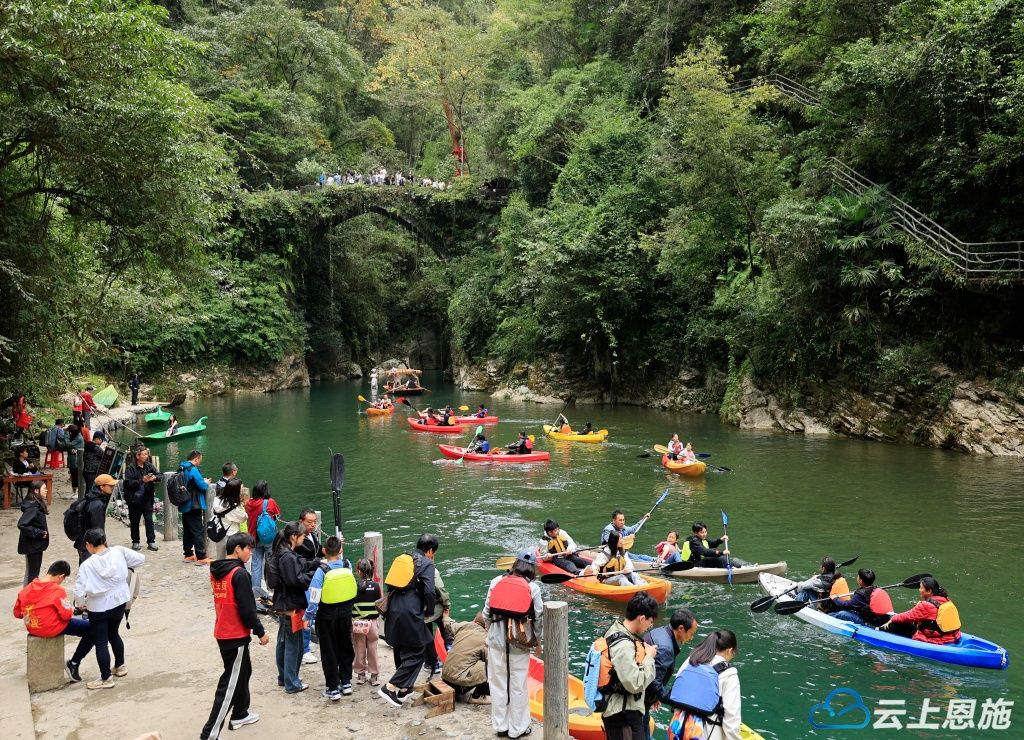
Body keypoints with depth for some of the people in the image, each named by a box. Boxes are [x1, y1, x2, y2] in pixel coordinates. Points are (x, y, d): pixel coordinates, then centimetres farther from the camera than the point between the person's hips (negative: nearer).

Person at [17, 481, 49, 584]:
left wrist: (42, 532, 4)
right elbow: (22, 524, -30)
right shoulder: (32, 507, -22)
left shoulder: (38, 505, 6)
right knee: (33, 573, 0)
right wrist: (39, 533, -23)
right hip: (33, 546, -9)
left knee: (30, 572, 19)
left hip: (36, 545, 9)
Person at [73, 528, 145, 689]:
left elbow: (79, 592, -20)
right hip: (120, 602, 5)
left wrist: (81, 603, 1)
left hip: (99, 608, -5)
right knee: (113, 634, 26)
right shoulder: (118, 552, -11)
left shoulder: (87, 565, -20)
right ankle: (120, 666, 40)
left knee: (100, 642, 9)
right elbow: (140, 559, -2)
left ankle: (106, 679, 17)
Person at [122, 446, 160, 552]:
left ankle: (151, 542, 4)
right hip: (134, 499, -3)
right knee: (134, 522, 9)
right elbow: (128, 483, -15)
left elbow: (159, 475, 6)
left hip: (147, 498, 3)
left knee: (149, 520, 0)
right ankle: (135, 542, 20)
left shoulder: (149, 466, 4)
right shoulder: (130, 467, -8)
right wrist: (142, 480, -24)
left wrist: (154, 477, -16)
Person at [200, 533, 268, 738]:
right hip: (236, 635, -9)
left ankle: (240, 715, 37)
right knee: (230, 683, -3)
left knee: (243, 672, 24)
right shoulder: (240, 574, -20)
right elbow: (247, 609, -20)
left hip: (223, 632, 9)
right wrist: (260, 632, -9)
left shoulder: (216, 571, 7)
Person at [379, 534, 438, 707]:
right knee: (416, 654, 1)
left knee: (401, 652, 21)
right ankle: (390, 687, -7)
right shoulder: (427, 564, -5)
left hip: (393, 611, 8)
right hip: (410, 614, -8)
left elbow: (390, 585, 17)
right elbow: (430, 592, -15)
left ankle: (404, 688, 32)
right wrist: (429, 611, 0)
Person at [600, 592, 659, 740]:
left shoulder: (616, 629, 3)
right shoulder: (623, 645, -27)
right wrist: (649, 657, -16)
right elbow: (635, 684, -27)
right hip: (623, 716, -10)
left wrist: (643, 652, 3)